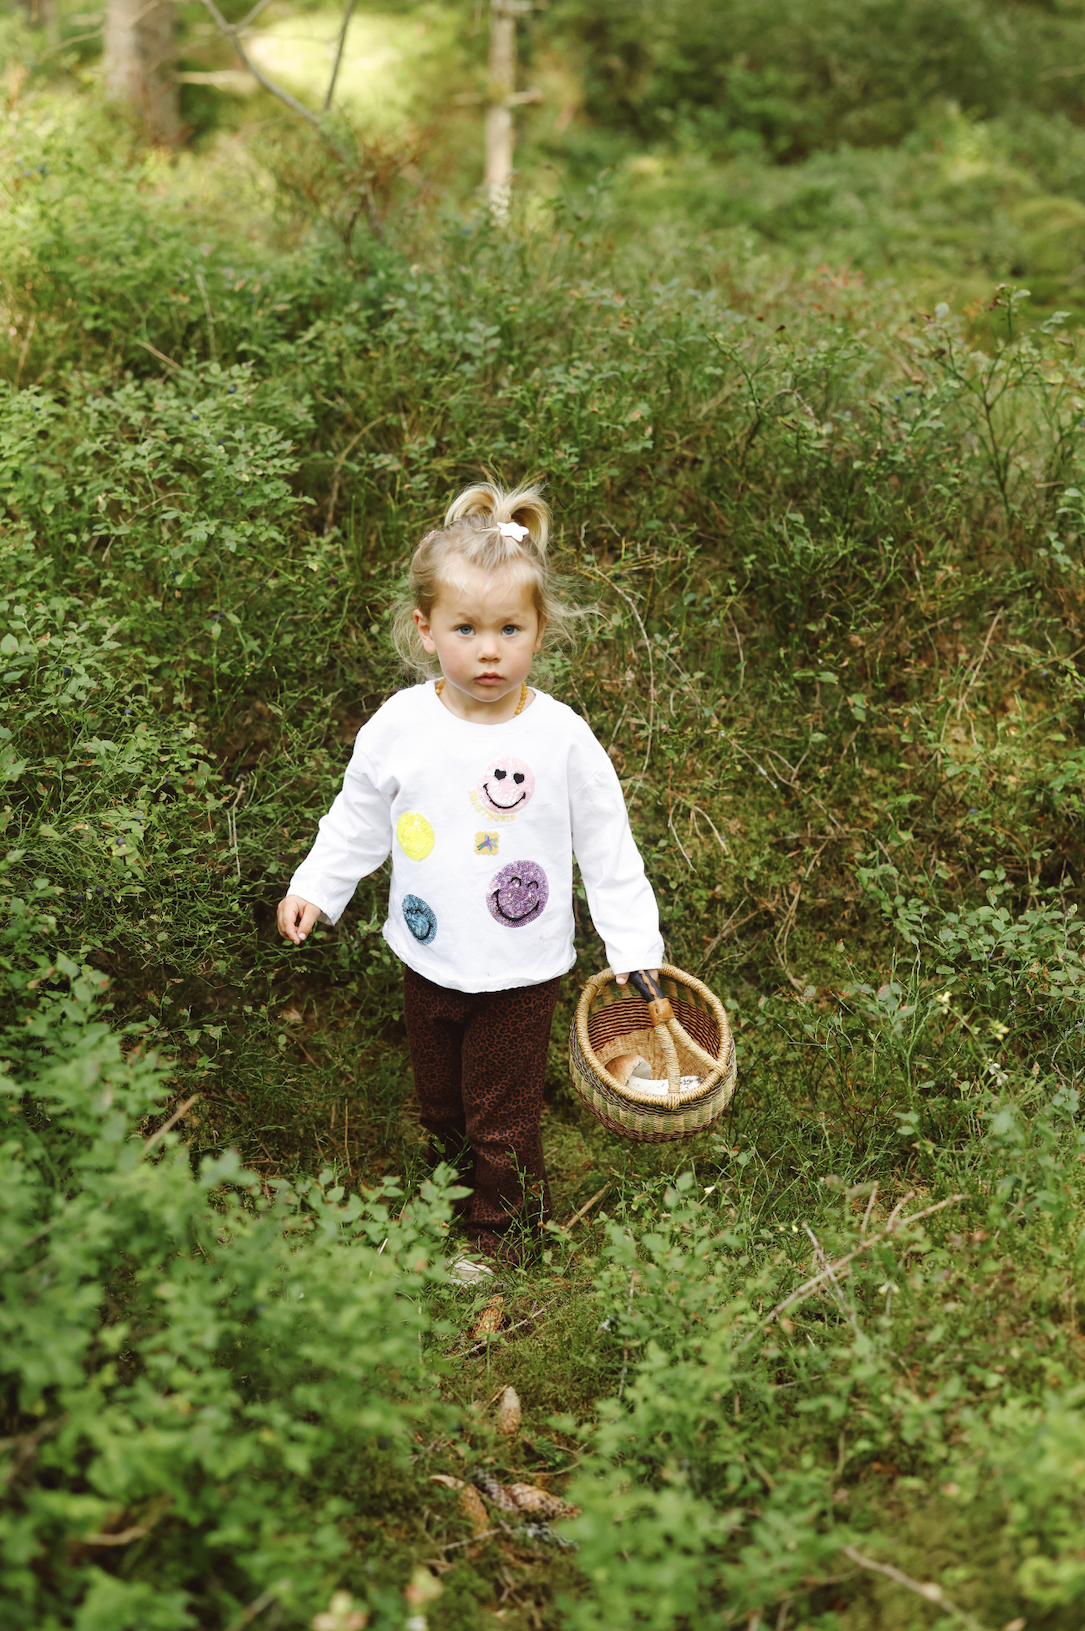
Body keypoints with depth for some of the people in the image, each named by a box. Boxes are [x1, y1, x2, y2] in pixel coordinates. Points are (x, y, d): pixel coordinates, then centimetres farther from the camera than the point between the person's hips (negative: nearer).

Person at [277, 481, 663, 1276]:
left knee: (501, 1113, 10)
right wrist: (315, 887, 3)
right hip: (429, 959, 3)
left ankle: (503, 1225, 35)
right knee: (441, 1101, 21)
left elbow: (608, 849, -7)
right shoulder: (399, 725, -10)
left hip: (520, 969, -3)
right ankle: (456, 1192, 48)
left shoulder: (562, 738, -16)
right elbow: (359, 818, 7)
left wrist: (636, 947, -6)